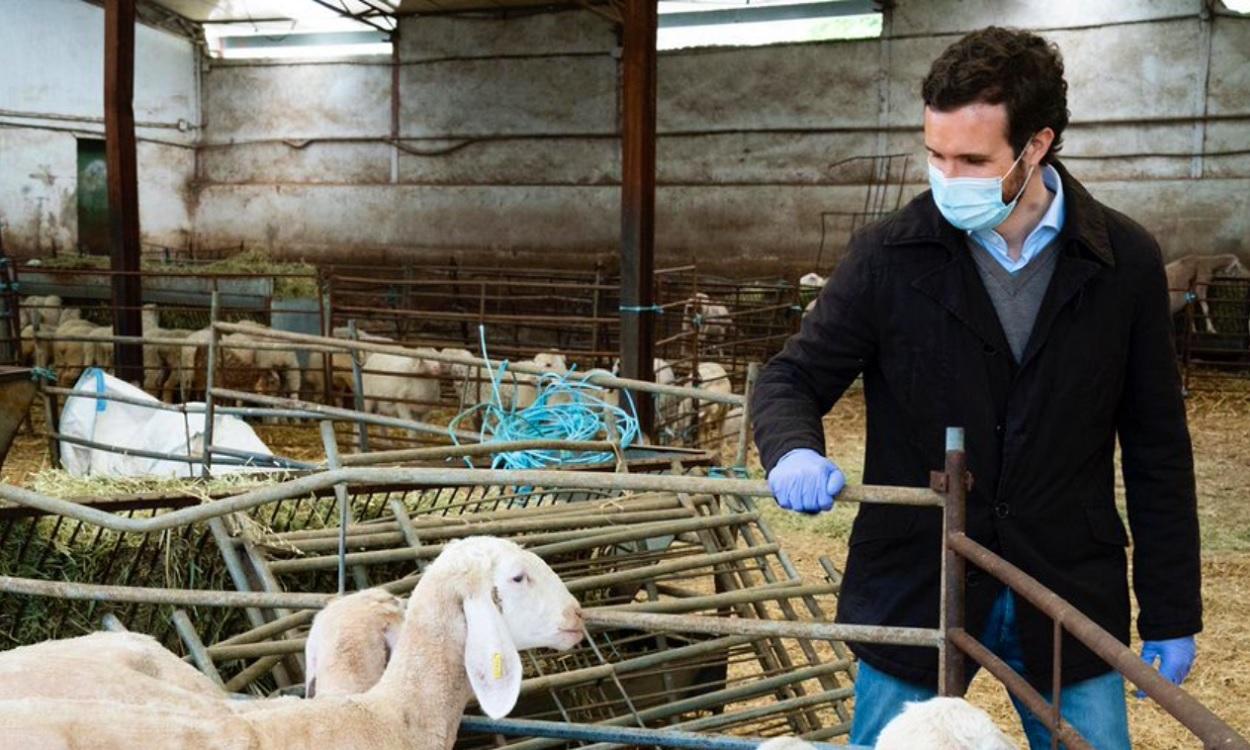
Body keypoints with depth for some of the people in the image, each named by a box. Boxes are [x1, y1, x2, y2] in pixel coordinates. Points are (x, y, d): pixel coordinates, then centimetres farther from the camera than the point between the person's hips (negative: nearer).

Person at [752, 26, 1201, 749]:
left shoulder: (1126, 261, -4)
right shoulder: (890, 255, -8)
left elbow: (1158, 451, 2)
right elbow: (792, 378, 0)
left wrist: (1172, 615, 4)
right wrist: (796, 452, -25)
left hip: (1071, 600, 1)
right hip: (915, 591, -1)